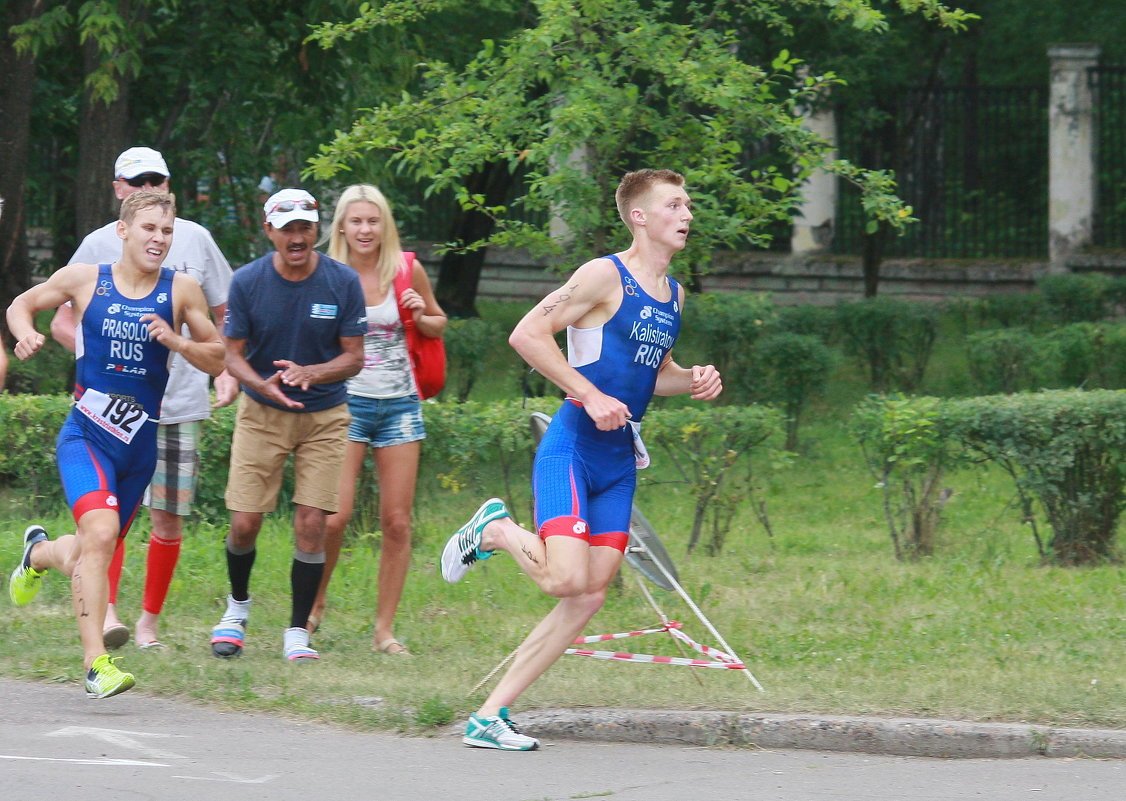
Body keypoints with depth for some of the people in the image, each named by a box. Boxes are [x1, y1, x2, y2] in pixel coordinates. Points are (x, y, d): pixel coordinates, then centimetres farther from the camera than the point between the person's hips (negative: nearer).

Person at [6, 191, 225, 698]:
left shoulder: (181, 291, 1)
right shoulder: (85, 279, -2)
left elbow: (217, 359, 6)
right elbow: (22, 305, 14)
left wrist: (177, 341, -13)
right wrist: (25, 333, -8)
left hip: (140, 444, 3)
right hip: (85, 436, -3)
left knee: (84, 559, 15)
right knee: (99, 532, -27)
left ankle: (39, 553, 53)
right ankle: (96, 663, -25)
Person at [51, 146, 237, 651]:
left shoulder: (194, 240, 7)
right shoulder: (99, 246, 3)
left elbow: (227, 314, 16)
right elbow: (61, 323, 7)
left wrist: (229, 370, 2)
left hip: (182, 399, 2)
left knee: (169, 517, 3)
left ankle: (150, 620, 14)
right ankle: (106, 610, -23)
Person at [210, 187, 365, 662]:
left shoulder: (343, 282, -9)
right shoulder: (247, 282, -8)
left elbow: (353, 357, -4)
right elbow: (233, 355, -3)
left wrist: (309, 373, -24)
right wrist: (263, 384, -25)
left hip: (323, 416, 0)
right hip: (261, 414, 0)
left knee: (311, 525, -7)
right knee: (244, 524, -5)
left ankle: (297, 632, 5)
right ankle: (237, 606, 23)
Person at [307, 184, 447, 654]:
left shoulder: (407, 271, 2)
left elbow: (438, 324, 16)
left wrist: (420, 318, -6)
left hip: (399, 404, 2)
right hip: (346, 401, -2)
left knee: (397, 522, 0)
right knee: (335, 517, -12)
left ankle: (384, 629, 9)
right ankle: (315, 602, 14)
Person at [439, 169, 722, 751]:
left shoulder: (673, 294, 15)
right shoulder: (605, 276, -9)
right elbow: (526, 335, -15)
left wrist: (693, 382, 8)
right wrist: (590, 396, -20)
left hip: (618, 463, 8)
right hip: (570, 450, -8)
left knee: (588, 598, 2)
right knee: (566, 580, -23)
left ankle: (489, 716, 6)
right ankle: (495, 530, 8)